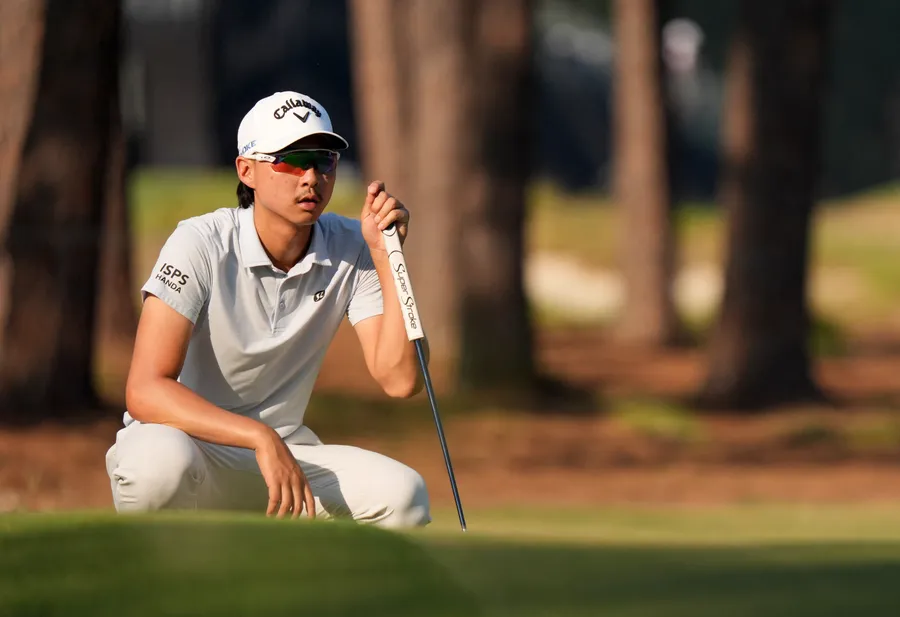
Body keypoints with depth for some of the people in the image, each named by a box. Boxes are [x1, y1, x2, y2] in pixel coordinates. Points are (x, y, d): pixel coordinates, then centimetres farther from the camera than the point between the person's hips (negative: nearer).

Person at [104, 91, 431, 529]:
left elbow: (400, 380, -13)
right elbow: (145, 392, -26)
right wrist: (261, 438, -37)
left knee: (403, 497, -24)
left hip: (282, 453, 4)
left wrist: (386, 256, -18)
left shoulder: (350, 250, -3)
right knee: (161, 460, -41)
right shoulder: (201, 245, -17)